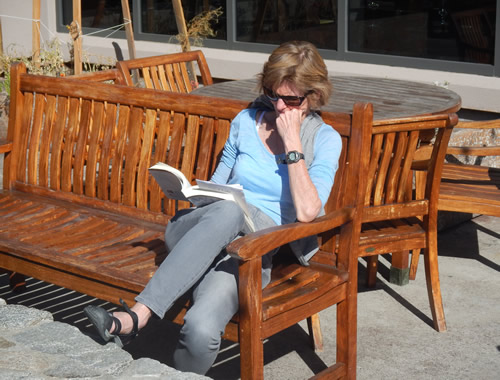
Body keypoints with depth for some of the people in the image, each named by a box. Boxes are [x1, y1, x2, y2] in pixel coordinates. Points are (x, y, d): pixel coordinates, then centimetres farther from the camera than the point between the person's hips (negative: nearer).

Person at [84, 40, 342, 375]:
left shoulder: (325, 140, 3)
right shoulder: (247, 121, 12)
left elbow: (307, 211, -12)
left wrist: (292, 140, -10)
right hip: (193, 232, 3)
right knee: (228, 209, -39)